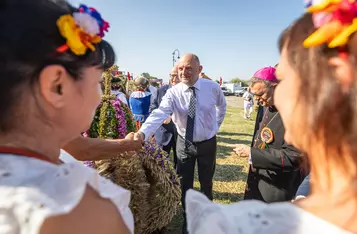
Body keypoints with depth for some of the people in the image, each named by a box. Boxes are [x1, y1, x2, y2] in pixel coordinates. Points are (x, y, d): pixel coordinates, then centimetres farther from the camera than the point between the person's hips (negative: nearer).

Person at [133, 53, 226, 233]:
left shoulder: (213, 87, -12)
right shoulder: (173, 92, -16)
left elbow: (222, 106, 9)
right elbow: (159, 114, -33)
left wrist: (215, 126, 9)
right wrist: (143, 132, -49)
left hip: (207, 143, 1)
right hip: (184, 143, 0)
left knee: (206, 183, 17)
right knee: (185, 185, 13)